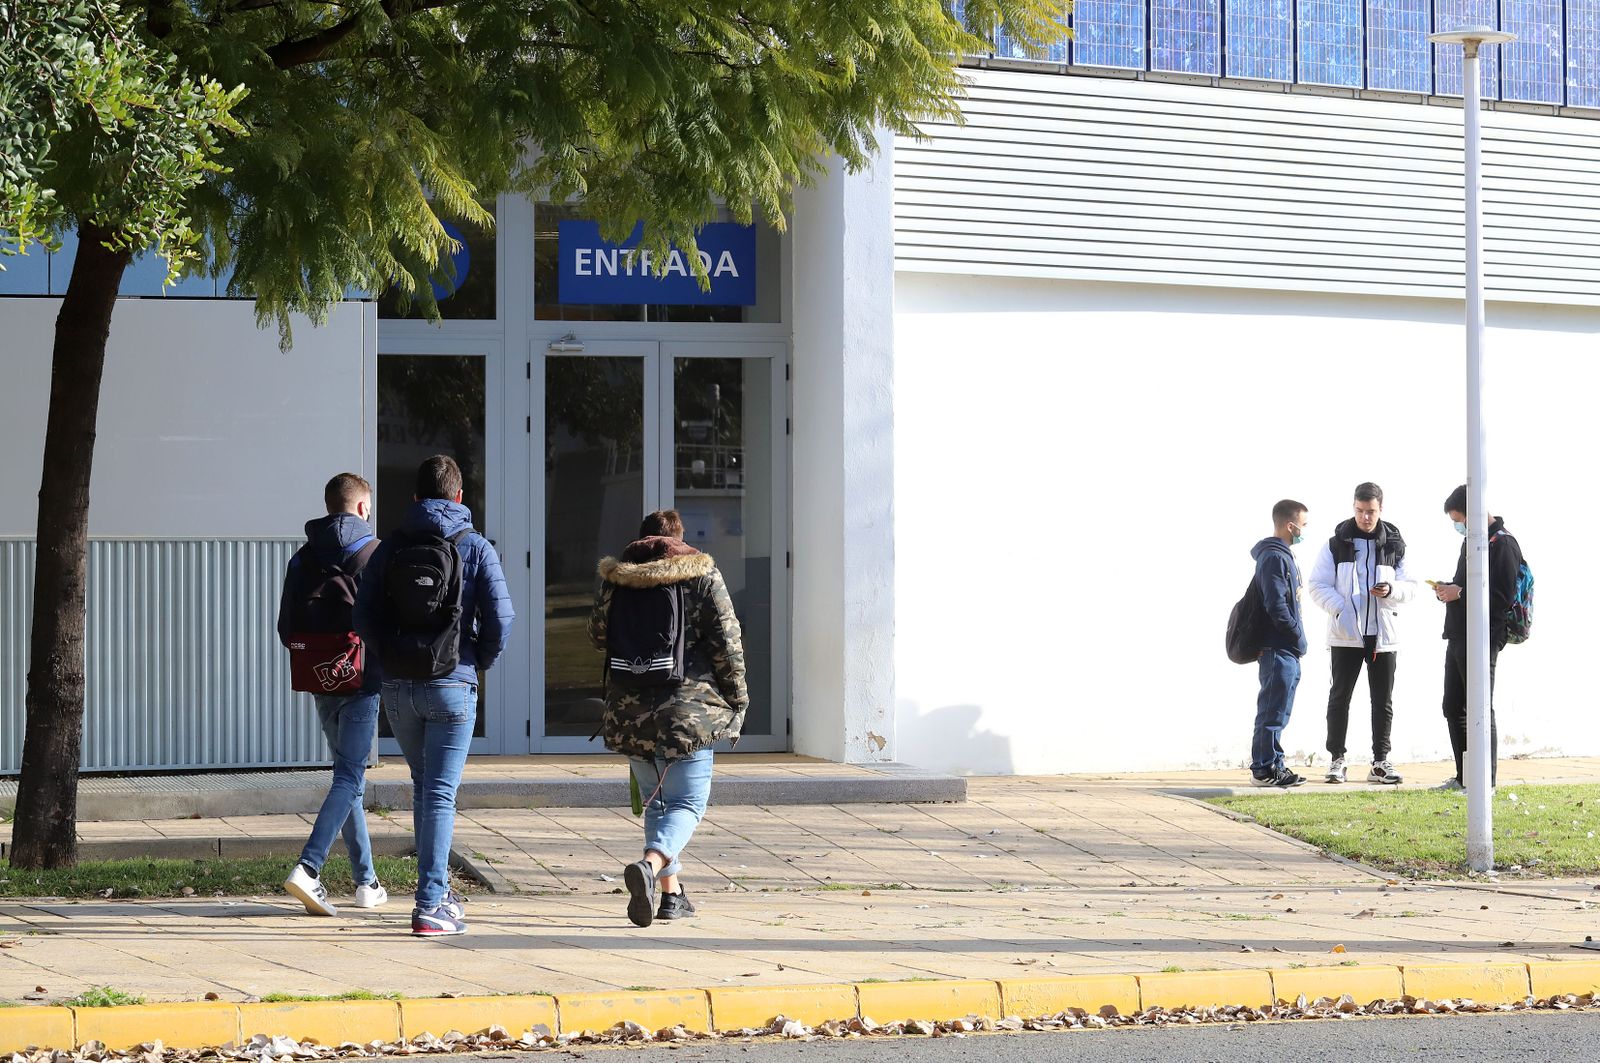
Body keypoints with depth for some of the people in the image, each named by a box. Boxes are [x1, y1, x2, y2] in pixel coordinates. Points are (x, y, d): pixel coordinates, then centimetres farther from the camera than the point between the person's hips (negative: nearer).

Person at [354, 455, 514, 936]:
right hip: (451, 685, -3)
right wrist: (480, 662, 7)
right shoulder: (475, 548, -3)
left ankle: (437, 887, 27)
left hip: (398, 685, 3)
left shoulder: (392, 547, 5)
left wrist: (393, 655, 13)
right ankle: (431, 905, -9)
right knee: (440, 793, -3)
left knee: (424, 786, 20)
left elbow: (364, 613, 1)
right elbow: (499, 617, -9)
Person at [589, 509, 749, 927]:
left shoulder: (615, 577, 6)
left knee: (656, 800, 18)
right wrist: (737, 696, 4)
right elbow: (726, 639, -5)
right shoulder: (701, 574, -1)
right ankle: (649, 865, -28)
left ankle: (671, 893, 18)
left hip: (629, 708, 4)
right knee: (686, 803, -1)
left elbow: (598, 634, 16)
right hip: (686, 706, -4)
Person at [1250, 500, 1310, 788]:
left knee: (1276, 711, 13)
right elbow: (1276, 605, -20)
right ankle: (1265, 768, -5)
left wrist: (1298, 640, 13)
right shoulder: (1274, 557, -14)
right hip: (1279, 648, -10)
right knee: (1273, 710, -7)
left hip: (1285, 651, 10)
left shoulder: (1282, 555, 18)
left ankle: (1272, 765, 18)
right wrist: (1298, 637, -13)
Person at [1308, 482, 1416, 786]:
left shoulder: (1394, 545, 8)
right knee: (1340, 696, 0)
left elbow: (1410, 587, 10)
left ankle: (1380, 762, 11)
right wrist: (1340, 609, -16)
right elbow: (1318, 585, 0)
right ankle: (1336, 760, 7)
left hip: (1383, 635, 2)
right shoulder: (1337, 544, 2)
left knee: (1383, 701, 4)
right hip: (1345, 633, -2)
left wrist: (1392, 590, -13)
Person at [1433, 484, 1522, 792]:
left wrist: (1460, 593, -18)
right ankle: (1464, 777, 19)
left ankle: (1486, 781, -1)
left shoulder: (1502, 544, -12)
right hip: (1458, 639, 10)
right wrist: (1449, 589, 7)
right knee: (1453, 708, 12)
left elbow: (1502, 597, -19)